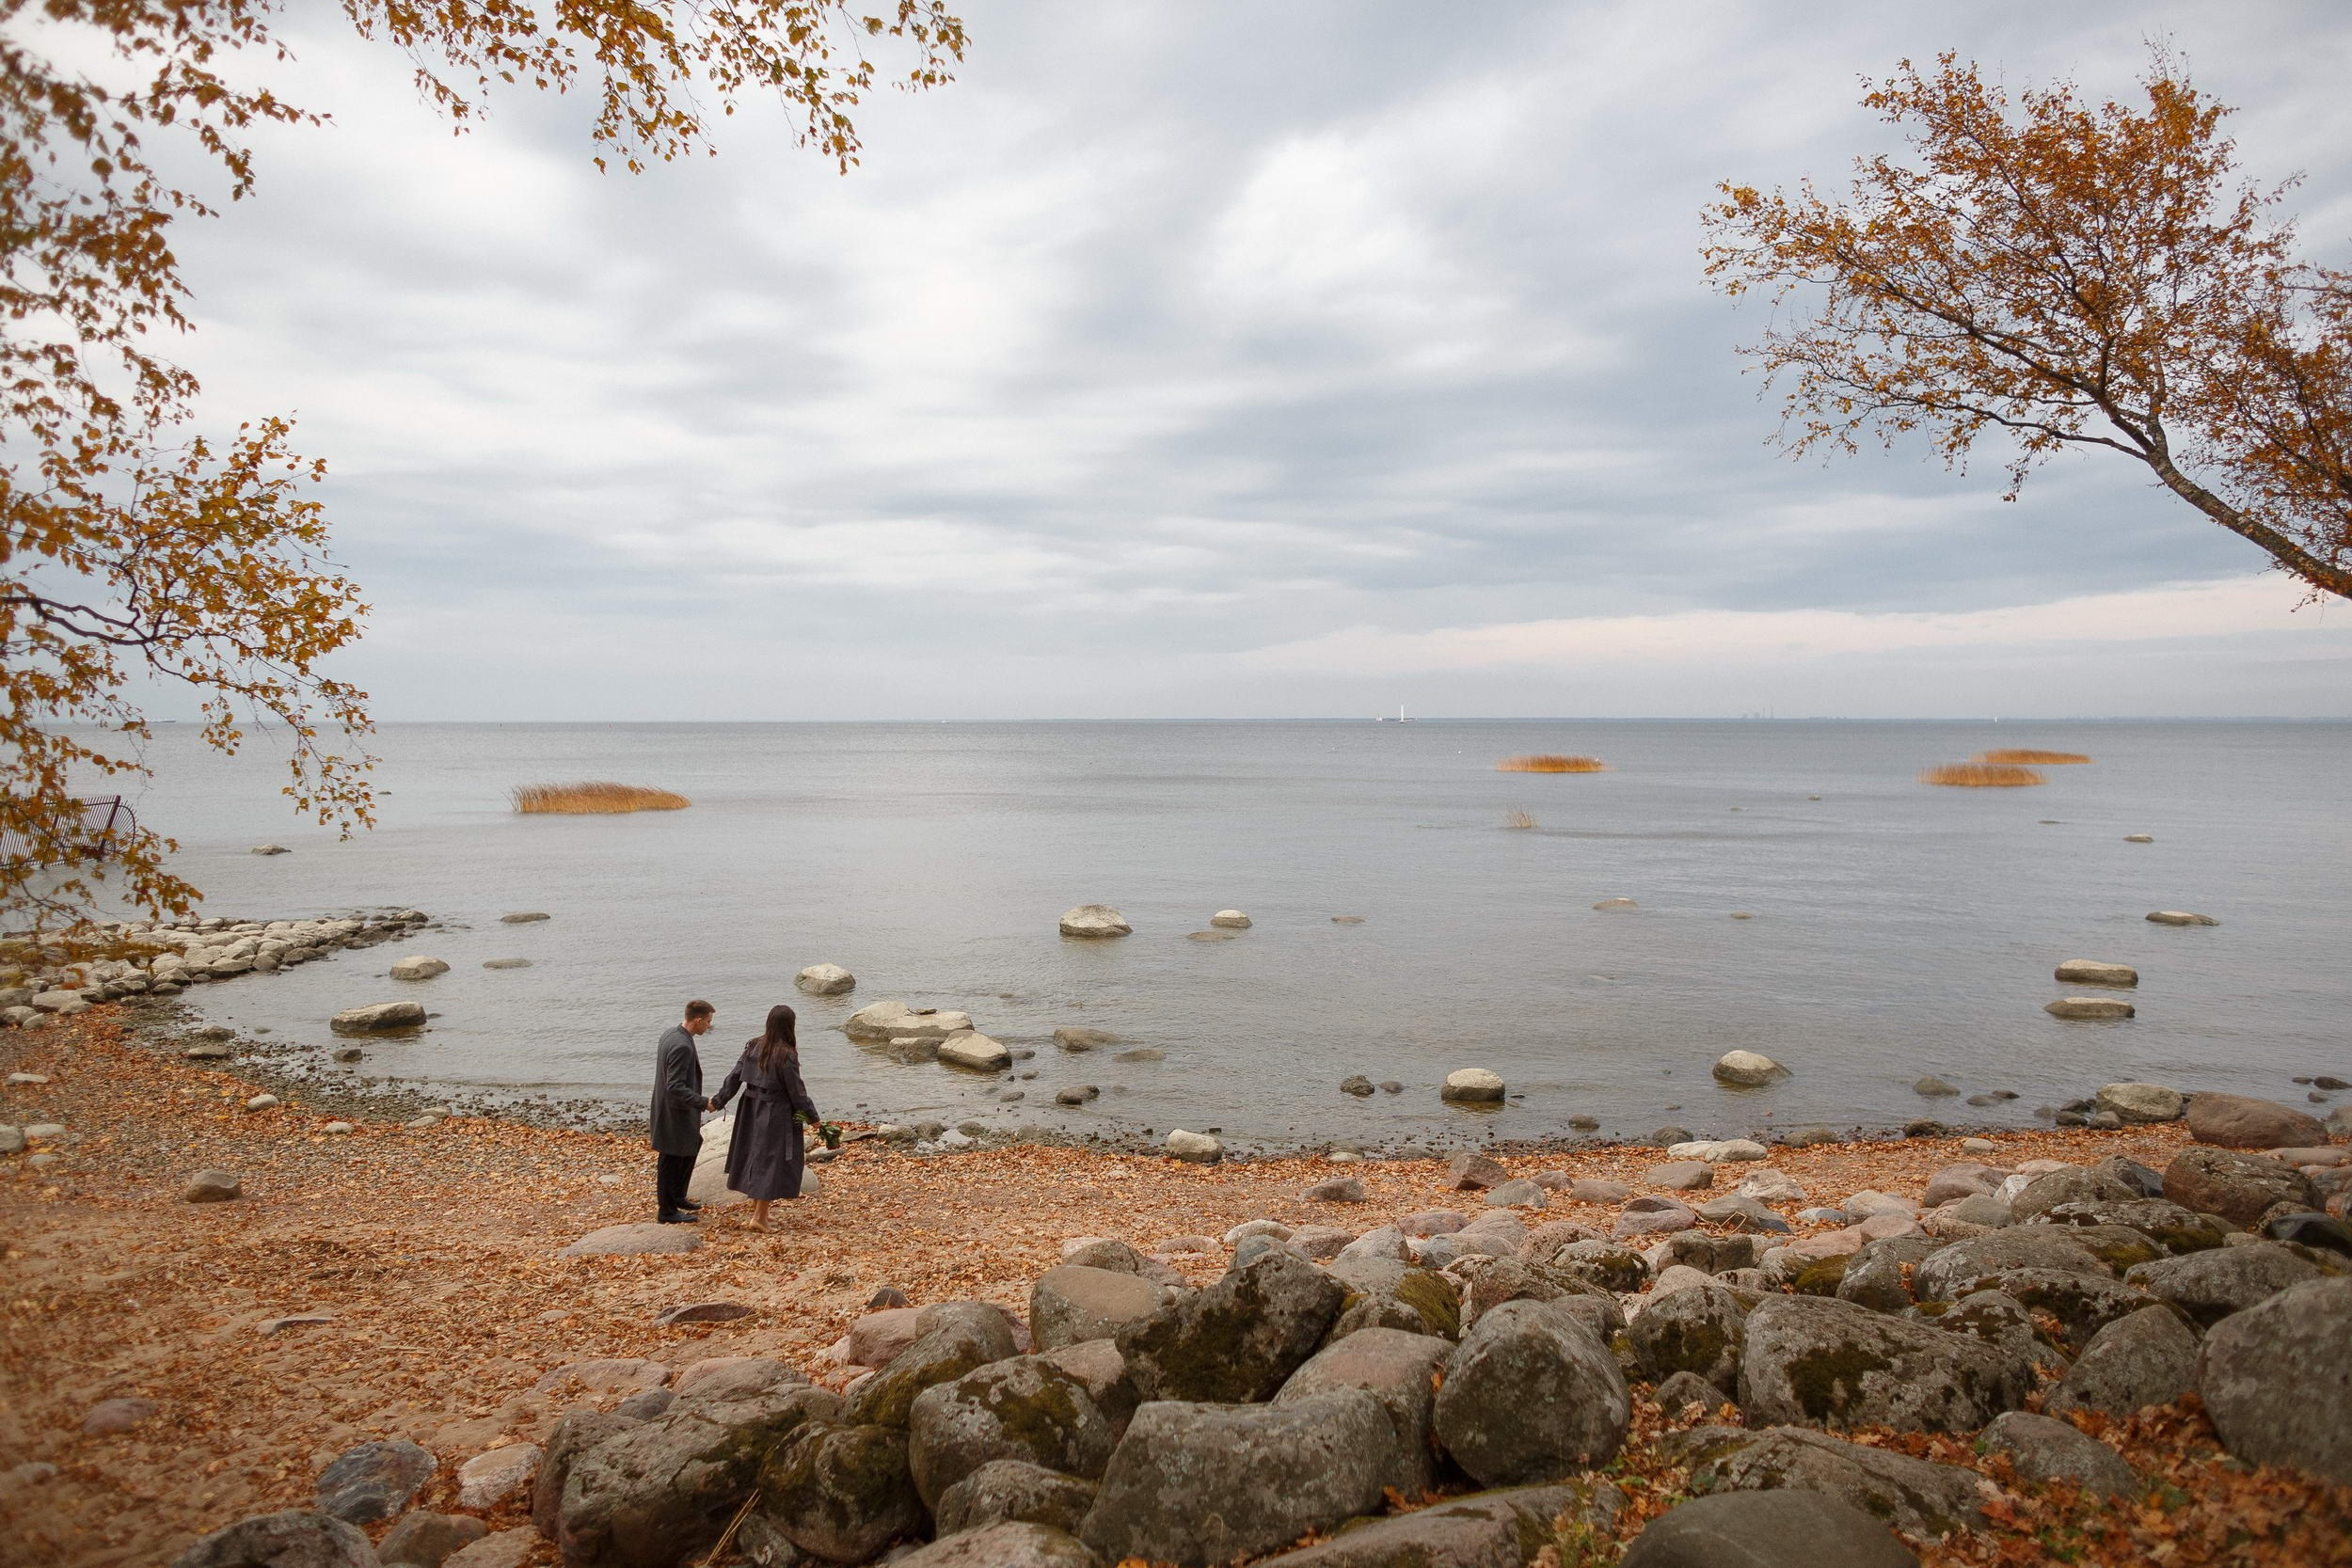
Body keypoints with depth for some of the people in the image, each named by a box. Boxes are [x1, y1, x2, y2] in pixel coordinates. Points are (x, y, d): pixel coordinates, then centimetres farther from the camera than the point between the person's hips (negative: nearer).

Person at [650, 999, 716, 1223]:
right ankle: (667, 1211, 19)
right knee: (671, 1161, 5)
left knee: (691, 1148, 24)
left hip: (670, 1110, 10)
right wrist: (703, 1103, -23)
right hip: (675, 1114, -10)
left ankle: (678, 1197, 37)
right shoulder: (682, 1047, -29)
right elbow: (676, 1088, -30)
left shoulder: (670, 1032, 2)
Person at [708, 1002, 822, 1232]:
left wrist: (718, 1101, 15)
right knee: (772, 1161, 2)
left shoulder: (753, 1047, -2)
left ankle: (757, 1208, 30)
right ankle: (760, 1217, 4)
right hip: (777, 1115, -7)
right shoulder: (786, 1055, -21)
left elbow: (735, 1077, 4)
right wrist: (813, 1117, -4)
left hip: (752, 1110, 7)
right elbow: (797, 1091, -16)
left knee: (755, 1155, 18)